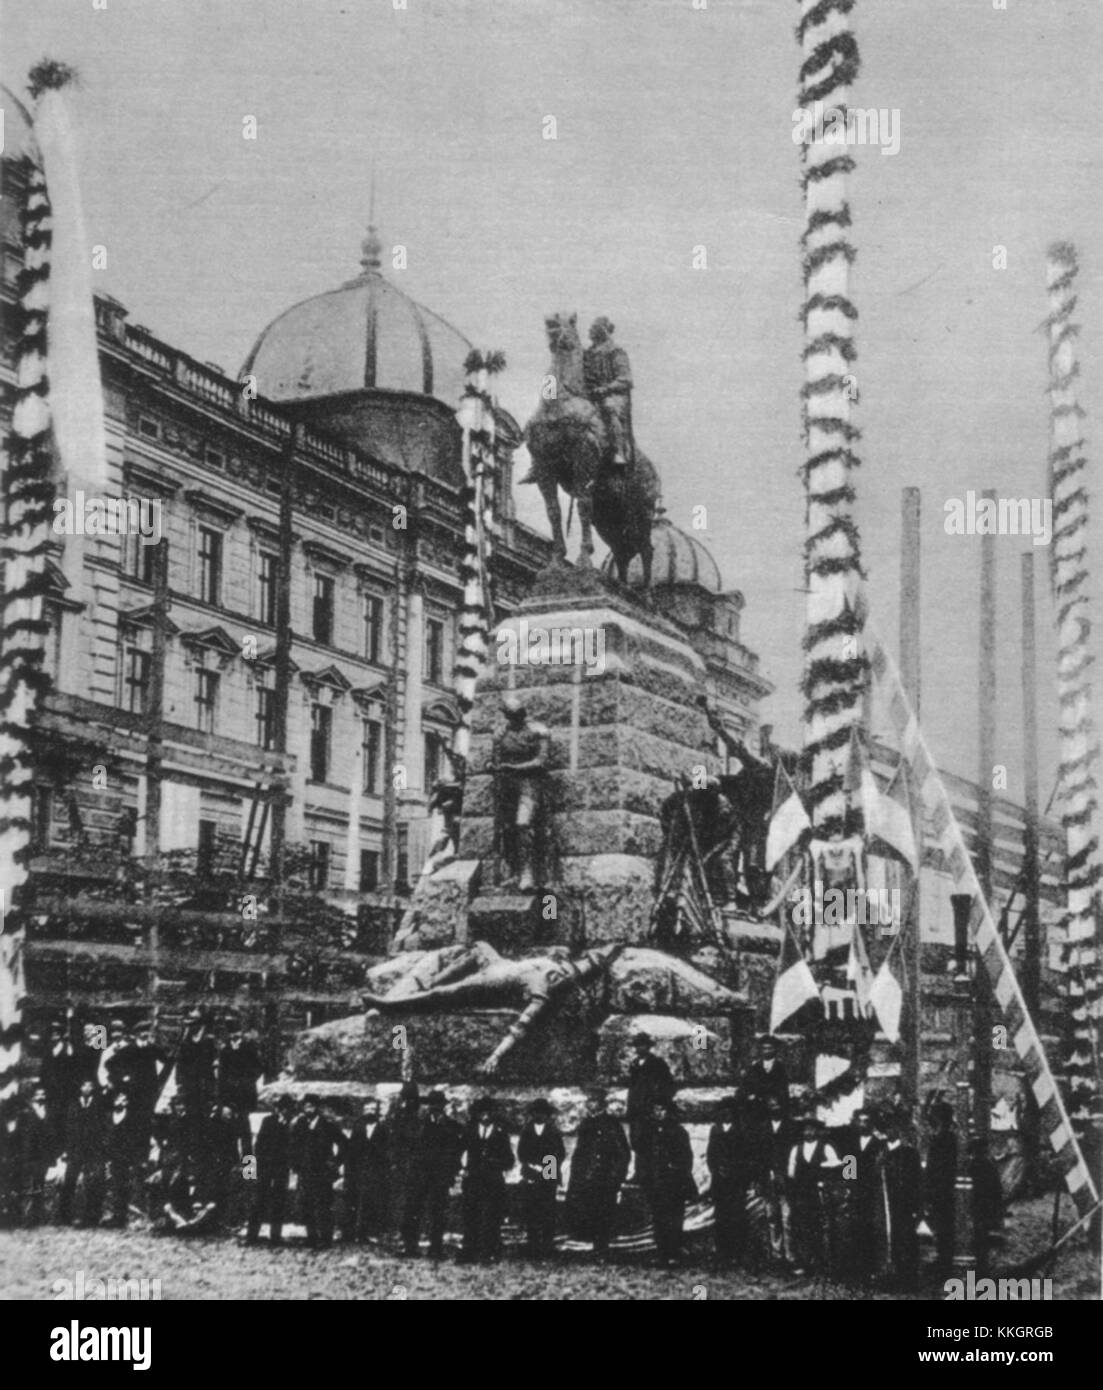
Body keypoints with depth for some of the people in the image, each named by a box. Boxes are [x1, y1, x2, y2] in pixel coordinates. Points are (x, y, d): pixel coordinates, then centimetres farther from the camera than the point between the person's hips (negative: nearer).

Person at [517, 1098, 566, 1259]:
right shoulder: (526, 1130, 10)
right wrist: (529, 1167, -3)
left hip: (549, 1177, -1)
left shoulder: (554, 1131, 6)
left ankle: (548, 1245, -1)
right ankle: (533, 1248, -1)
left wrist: (548, 1168, -5)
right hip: (531, 1177, 1)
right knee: (531, 1212, -4)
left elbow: (561, 1153, 6)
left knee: (548, 1211, -5)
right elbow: (521, 1152, 12)